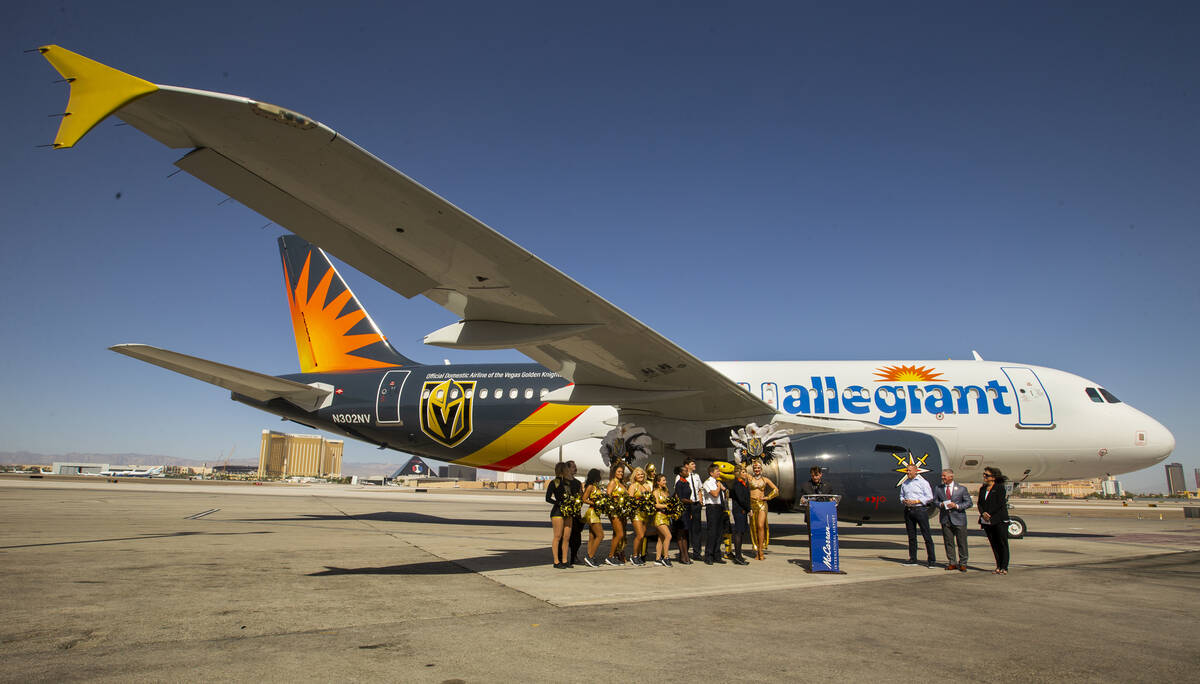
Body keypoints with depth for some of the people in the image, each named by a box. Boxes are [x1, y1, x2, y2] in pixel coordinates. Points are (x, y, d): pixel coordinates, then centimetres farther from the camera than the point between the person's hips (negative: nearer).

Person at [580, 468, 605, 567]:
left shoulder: (596, 486, 17)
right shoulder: (590, 486, -8)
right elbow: (584, 499, -14)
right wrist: (595, 503, -20)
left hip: (596, 513, 9)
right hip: (592, 512, -9)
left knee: (592, 537, 7)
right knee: (600, 535, -11)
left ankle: (589, 559, 9)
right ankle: (590, 556, -9)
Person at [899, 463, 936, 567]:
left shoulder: (922, 482, -2)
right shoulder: (904, 483, 14)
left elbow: (929, 497, -7)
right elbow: (901, 495, 23)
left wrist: (916, 501, -14)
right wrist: (904, 501, 0)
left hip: (920, 510, -5)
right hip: (908, 511, 6)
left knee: (926, 535, -4)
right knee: (911, 536, 8)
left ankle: (932, 559, 3)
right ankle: (913, 559, 14)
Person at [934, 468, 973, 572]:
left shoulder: (961, 489, 0)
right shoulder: (939, 489, 7)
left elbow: (969, 503, 0)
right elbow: (934, 500, 13)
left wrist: (957, 506, -14)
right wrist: (940, 504, -8)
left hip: (959, 519, -2)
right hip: (945, 519, 2)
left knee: (961, 542, 3)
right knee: (948, 542, 6)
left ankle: (962, 563, 15)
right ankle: (952, 562, 15)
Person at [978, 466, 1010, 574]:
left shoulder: (1000, 487, -4)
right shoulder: (982, 489, 15)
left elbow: (1000, 504, -12)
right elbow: (980, 503, 12)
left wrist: (989, 514, -13)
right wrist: (983, 513, -7)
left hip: (999, 520, -6)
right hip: (987, 521, 6)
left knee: (1002, 543, -1)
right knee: (994, 544, 8)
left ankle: (1004, 567, 3)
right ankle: (998, 566, 14)